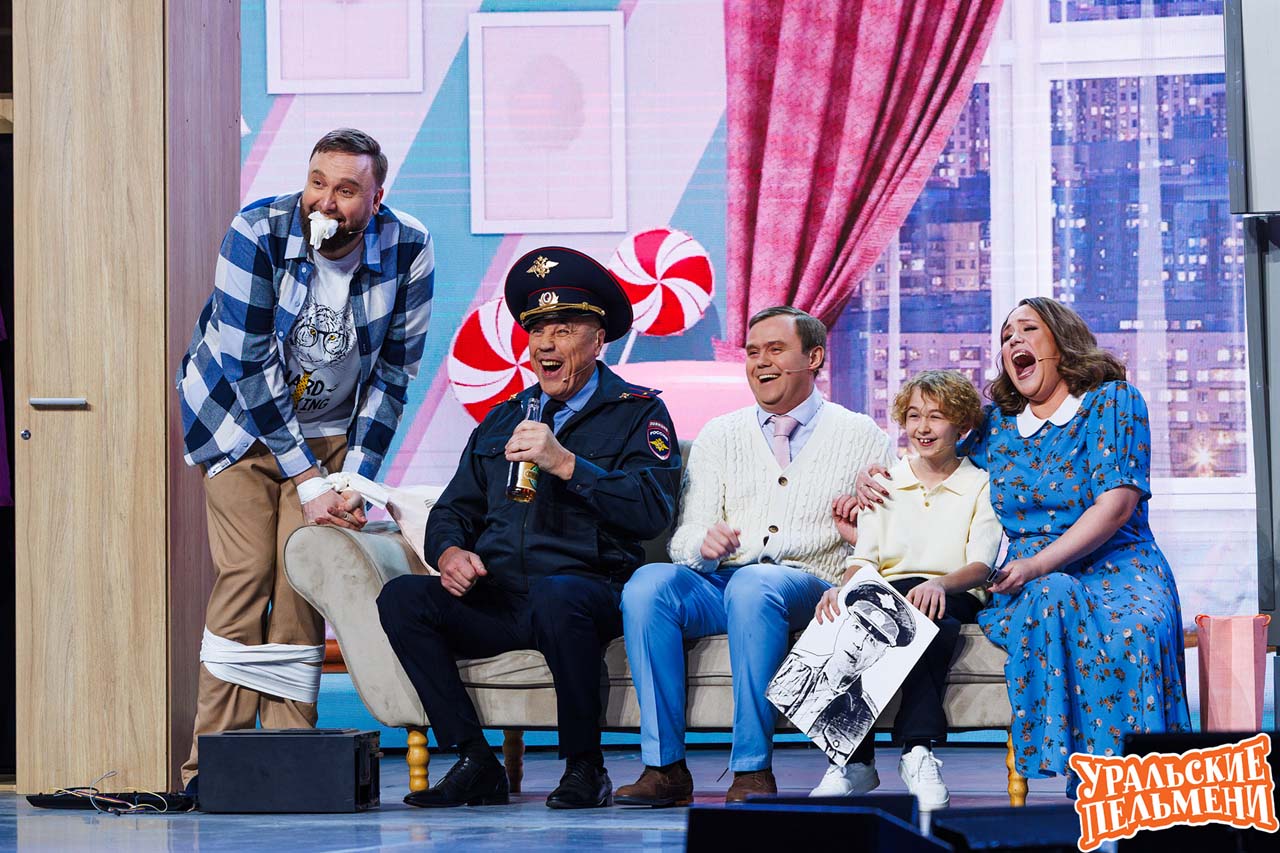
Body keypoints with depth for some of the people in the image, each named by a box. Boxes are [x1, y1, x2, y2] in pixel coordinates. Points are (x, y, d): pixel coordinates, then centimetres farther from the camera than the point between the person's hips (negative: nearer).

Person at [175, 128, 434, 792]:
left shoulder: (407, 250, -18)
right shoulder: (256, 233, -24)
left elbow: (393, 371, -8)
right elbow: (249, 366, -23)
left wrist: (356, 479, -14)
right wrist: (308, 481, -23)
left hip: (330, 424, 2)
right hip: (237, 413, -2)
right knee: (246, 572, -13)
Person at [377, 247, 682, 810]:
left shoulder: (636, 413, 7)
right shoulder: (503, 420, 24)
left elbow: (653, 510, -10)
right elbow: (454, 509, 24)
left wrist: (565, 463, -16)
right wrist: (450, 552, 0)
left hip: (588, 590, -5)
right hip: (494, 603, 5)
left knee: (555, 596, -39)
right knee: (401, 598, -20)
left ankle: (584, 769, -20)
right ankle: (475, 764, -16)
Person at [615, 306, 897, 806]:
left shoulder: (861, 437, 13)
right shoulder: (719, 436, 19)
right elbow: (685, 536, 9)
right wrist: (704, 542, -15)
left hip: (809, 587, -3)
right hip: (718, 586, 3)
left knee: (753, 586, -37)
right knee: (647, 584, -29)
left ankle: (753, 770, -35)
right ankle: (664, 766, -28)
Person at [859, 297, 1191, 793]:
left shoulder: (1112, 400, 5)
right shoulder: (994, 423, 18)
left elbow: (1118, 503, -7)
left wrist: (1039, 564, -19)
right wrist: (873, 482, 9)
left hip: (1113, 563, -2)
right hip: (1024, 583, 2)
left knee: (1136, 629, -38)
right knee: (1055, 599, -37)